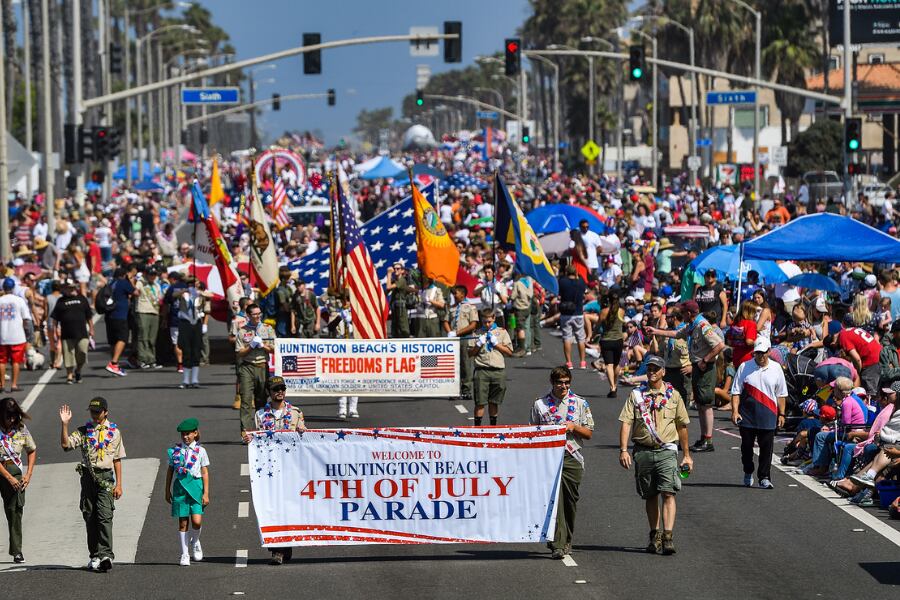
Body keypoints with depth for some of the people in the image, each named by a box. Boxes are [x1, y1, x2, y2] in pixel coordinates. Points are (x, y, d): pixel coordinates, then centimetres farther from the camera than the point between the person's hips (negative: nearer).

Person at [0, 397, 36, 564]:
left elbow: (32, 451, 14)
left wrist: (28, 474, 2)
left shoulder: (21, 429, 2)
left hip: (15, 471, 3)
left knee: (15, 510, -2)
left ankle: (16, 551, 2)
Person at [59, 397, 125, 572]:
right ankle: (95, 556, 11)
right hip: (88, 476, 2)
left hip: (105, 477, -2)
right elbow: (66, 444, -5)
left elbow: (117, 460, 9)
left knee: (104, 516, -14)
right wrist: (65, 424, -15)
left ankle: (105, 554, -21)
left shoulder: (114, 432, 8)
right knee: (90, 517, 4)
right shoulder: (83, 431, 10)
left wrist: (118, 484, 4)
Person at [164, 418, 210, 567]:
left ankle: (195, 542, 19)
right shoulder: (175, 450, 6)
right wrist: (167, 491, 12)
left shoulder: (200, 451, 2)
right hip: (180, 486, 1)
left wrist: (206, 493, -2)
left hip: (195, 486, -1)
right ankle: (185, 554, 13)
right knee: (183, 522, 4)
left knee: (197, 521, -12)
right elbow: (170, 471, 12)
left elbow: (205, 473, 2)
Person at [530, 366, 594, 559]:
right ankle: (558, 544, -17)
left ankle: (566, 541, 25)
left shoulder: (580, 404, 8)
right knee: (554, 500, -13)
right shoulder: (540, 404, 7)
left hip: (572, 458, 2)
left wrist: (574, 427, -8)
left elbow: (589, 433, 9)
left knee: (570, 501, 8)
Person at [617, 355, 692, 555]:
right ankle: (655, 536, 20)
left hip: (667, 450, -1)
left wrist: (686, 455, 15)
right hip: (643, 452, 1)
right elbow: (626, 422, -2)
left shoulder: (673, 395, 8)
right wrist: (623, 450, -13)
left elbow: (682, 426, 15)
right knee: (650, 496, 10)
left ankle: (668, 537, -19)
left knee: (668, 493, -13)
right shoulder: (636, 395, 6)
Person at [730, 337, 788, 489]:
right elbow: (736, 391, 3)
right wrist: (735, 411, -7)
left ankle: (764, 478, 3)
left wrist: (781, 414, 9)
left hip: (768, 417, 0)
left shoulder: (776, 368, 6)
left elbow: (781, 394, 12)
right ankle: (748, 473, 28)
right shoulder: (745, 367, 2)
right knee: (747, 446, 9)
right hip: (747, 416, 0)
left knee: (766, 448, -3)